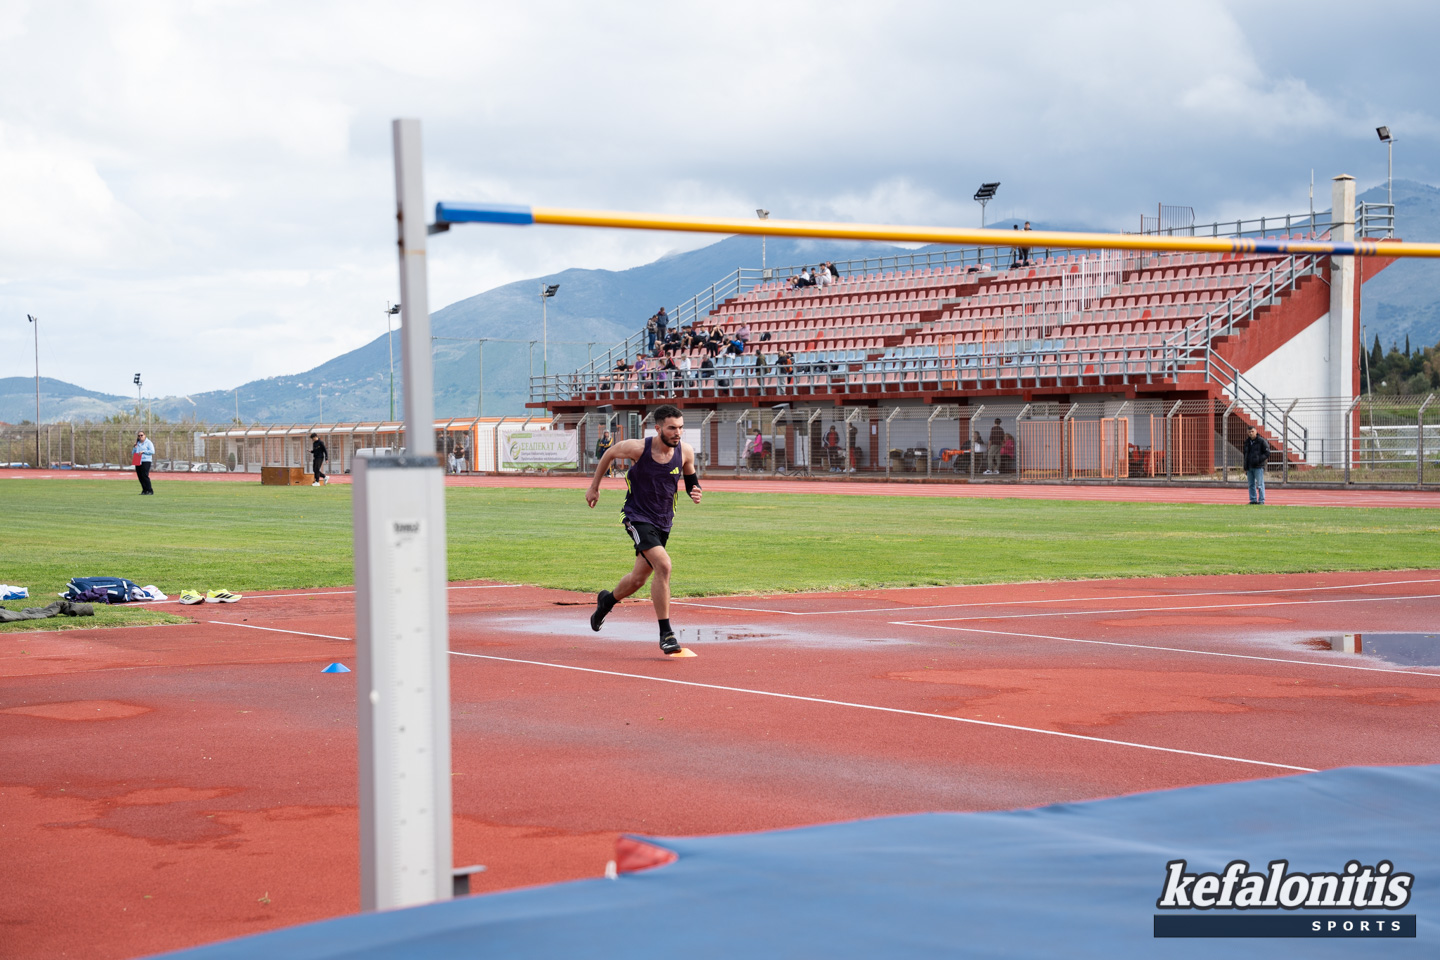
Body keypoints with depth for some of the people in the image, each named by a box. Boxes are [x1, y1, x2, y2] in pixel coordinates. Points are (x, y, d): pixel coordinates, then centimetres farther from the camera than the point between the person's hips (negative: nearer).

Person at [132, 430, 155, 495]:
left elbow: (152, 451, -8)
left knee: (145, 476, -15)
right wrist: (135, 448, 4)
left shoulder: (148, 443, 2)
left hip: (146, 461, -7)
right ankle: (144, 490, 11)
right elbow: (133, 453, 21)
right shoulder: (137, 444, 20)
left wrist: (143, 451, -13)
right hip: (138, 462, 7)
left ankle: (150, 490, -13)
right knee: (140, 476, 3)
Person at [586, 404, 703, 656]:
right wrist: (594, 487, 11)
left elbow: (690, 478, 12)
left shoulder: (685, 451, -7)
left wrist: (695, 491, -11)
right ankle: (666, 634, -20)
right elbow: (609, 453, 3)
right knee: (663, 565, -26)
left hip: (663, 522, 5)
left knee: (638, 579, 15)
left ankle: (607, 600, 49)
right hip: (637, 517, -5)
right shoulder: (638, 448, -17)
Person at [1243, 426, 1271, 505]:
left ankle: (1261, 500, -4)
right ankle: (1253, 500, 14)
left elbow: (1267, 453, -5)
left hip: (1258, 466, -6)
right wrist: (1245, 468, 18)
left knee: (1260, 484, -7)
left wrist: (1259, 459, -16)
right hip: (1249, 467, 6)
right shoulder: (1247, 442, 15)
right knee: (1251, 485, 8)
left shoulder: (1261, 441, -4)